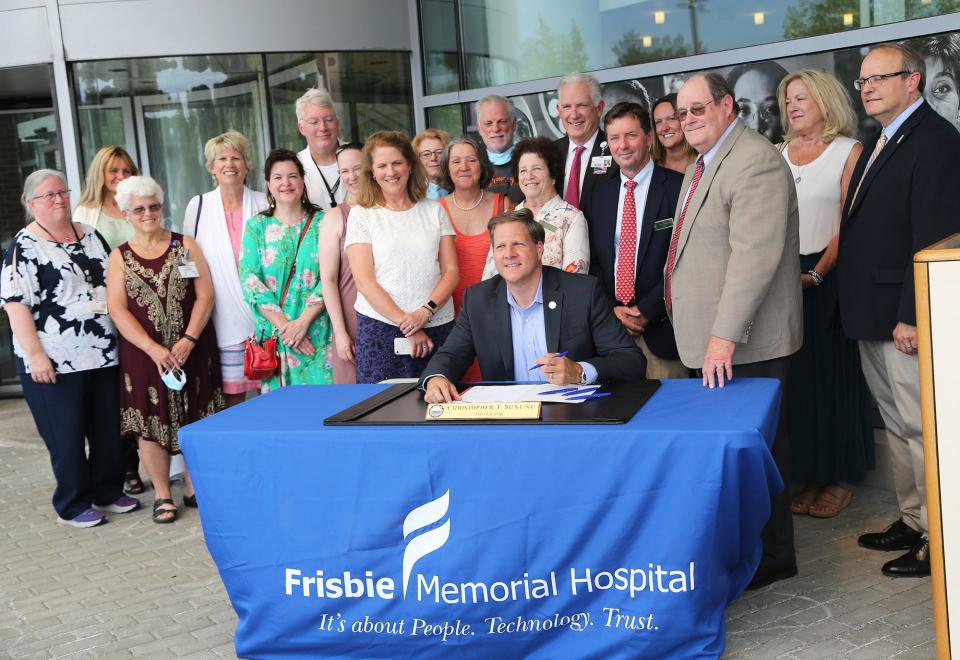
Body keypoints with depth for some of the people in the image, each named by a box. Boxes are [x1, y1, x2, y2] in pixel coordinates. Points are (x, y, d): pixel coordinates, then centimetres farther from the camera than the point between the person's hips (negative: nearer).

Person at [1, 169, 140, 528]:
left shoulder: (91, 236, 11)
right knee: (67, 434, 3)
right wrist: (35, 354, -19)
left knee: (109, 427, 11)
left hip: (105, 355, 6)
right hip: (56, 362, -6)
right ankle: (72, 505, 17)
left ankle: (108, 491, 27)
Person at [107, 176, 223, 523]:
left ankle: (194, 487, 20)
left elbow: (205, 295, -1)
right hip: (144, 353, 0)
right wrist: (153, 348, -16)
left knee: (195, 419, 5)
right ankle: (162, 495, 15)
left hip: (191, 349, 0)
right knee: (152, 421, 2)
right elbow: (117, 309, -4)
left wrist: (189, 339, -14)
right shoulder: (119, 257, 5)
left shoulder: (186, 245, 6)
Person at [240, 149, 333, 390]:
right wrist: (283, 325, -12)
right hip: (272, 332, 1)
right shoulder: (256, 225, 7)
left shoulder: (321, 222, 5)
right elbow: (250, 280, -2)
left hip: (316, 330, 0)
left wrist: (303, 321, -14)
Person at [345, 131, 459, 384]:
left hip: (437, 325, 2)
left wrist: (426, 311, -11)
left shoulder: (434, 211, 11)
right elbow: (364, 281, -4)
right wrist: (404, 322, -11)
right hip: (380, 328, -2)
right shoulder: (361, 215, 4)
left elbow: (451, 271, 6)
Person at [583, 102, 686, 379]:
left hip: (661, 327, -4)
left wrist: (646, 310, -11)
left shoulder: (679, 188, -3)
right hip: (610, 326, 4)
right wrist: (611, 310, -2)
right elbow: (593, 260, 13)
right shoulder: (599, 195, 13)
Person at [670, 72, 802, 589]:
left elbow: (755, 256, -24)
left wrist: (724, 336, -26)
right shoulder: (704, 164, 17)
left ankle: (771, 559, 15)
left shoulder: (755, 162, -15)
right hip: (711, 339, 9)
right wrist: (711, 334, 15)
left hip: (744, 344, -9)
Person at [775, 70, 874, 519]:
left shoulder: (849, 152, -1)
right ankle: (809, 476, 14)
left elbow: (850, 225, -8)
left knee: (833, 374, 1)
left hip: (828, 276, -4)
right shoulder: (778, 154, 13)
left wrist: (815, 275, -16)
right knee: (797, 377, 5)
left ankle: (839, 477, 12)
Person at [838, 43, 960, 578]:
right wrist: (859, 309, 12)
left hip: (904, 316, -9)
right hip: (874, 315, 10)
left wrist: (911, 315, -23)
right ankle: (913, 521, 29)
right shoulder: (879, 145, 16)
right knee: (899, 426, 17)